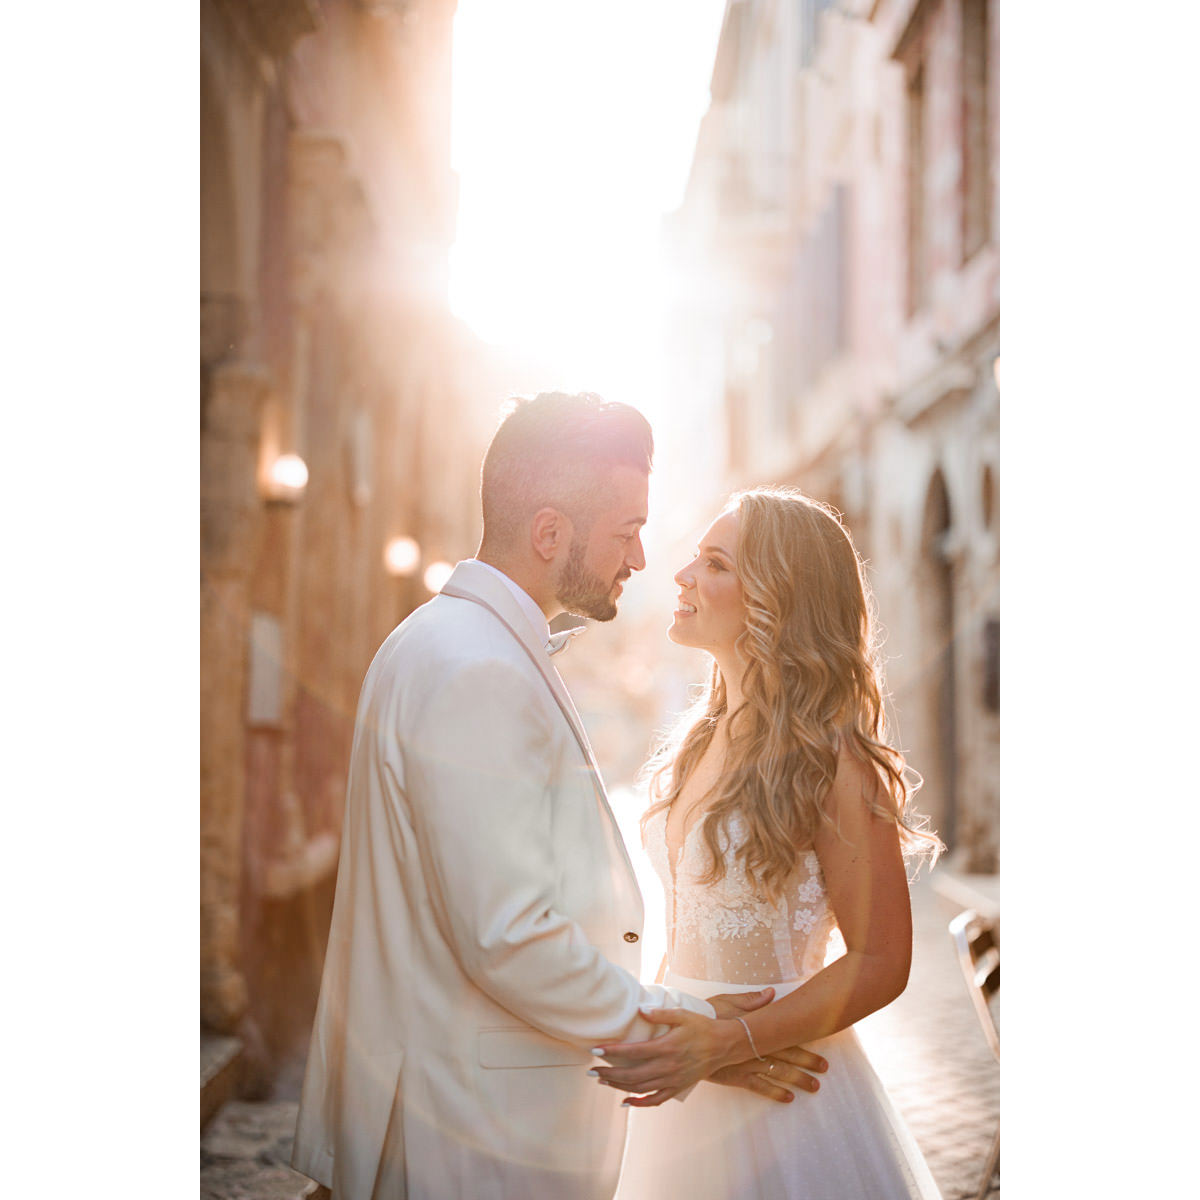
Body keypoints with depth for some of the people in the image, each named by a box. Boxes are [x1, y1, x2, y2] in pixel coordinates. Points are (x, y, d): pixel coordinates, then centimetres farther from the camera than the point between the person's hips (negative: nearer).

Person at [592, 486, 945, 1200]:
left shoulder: (831, 761, -18)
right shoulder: (701, 740, 5)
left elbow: (881, 962, -17)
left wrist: (728, 1043, -24)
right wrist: (656, 1026, 8)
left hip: (778, 1090, -7)